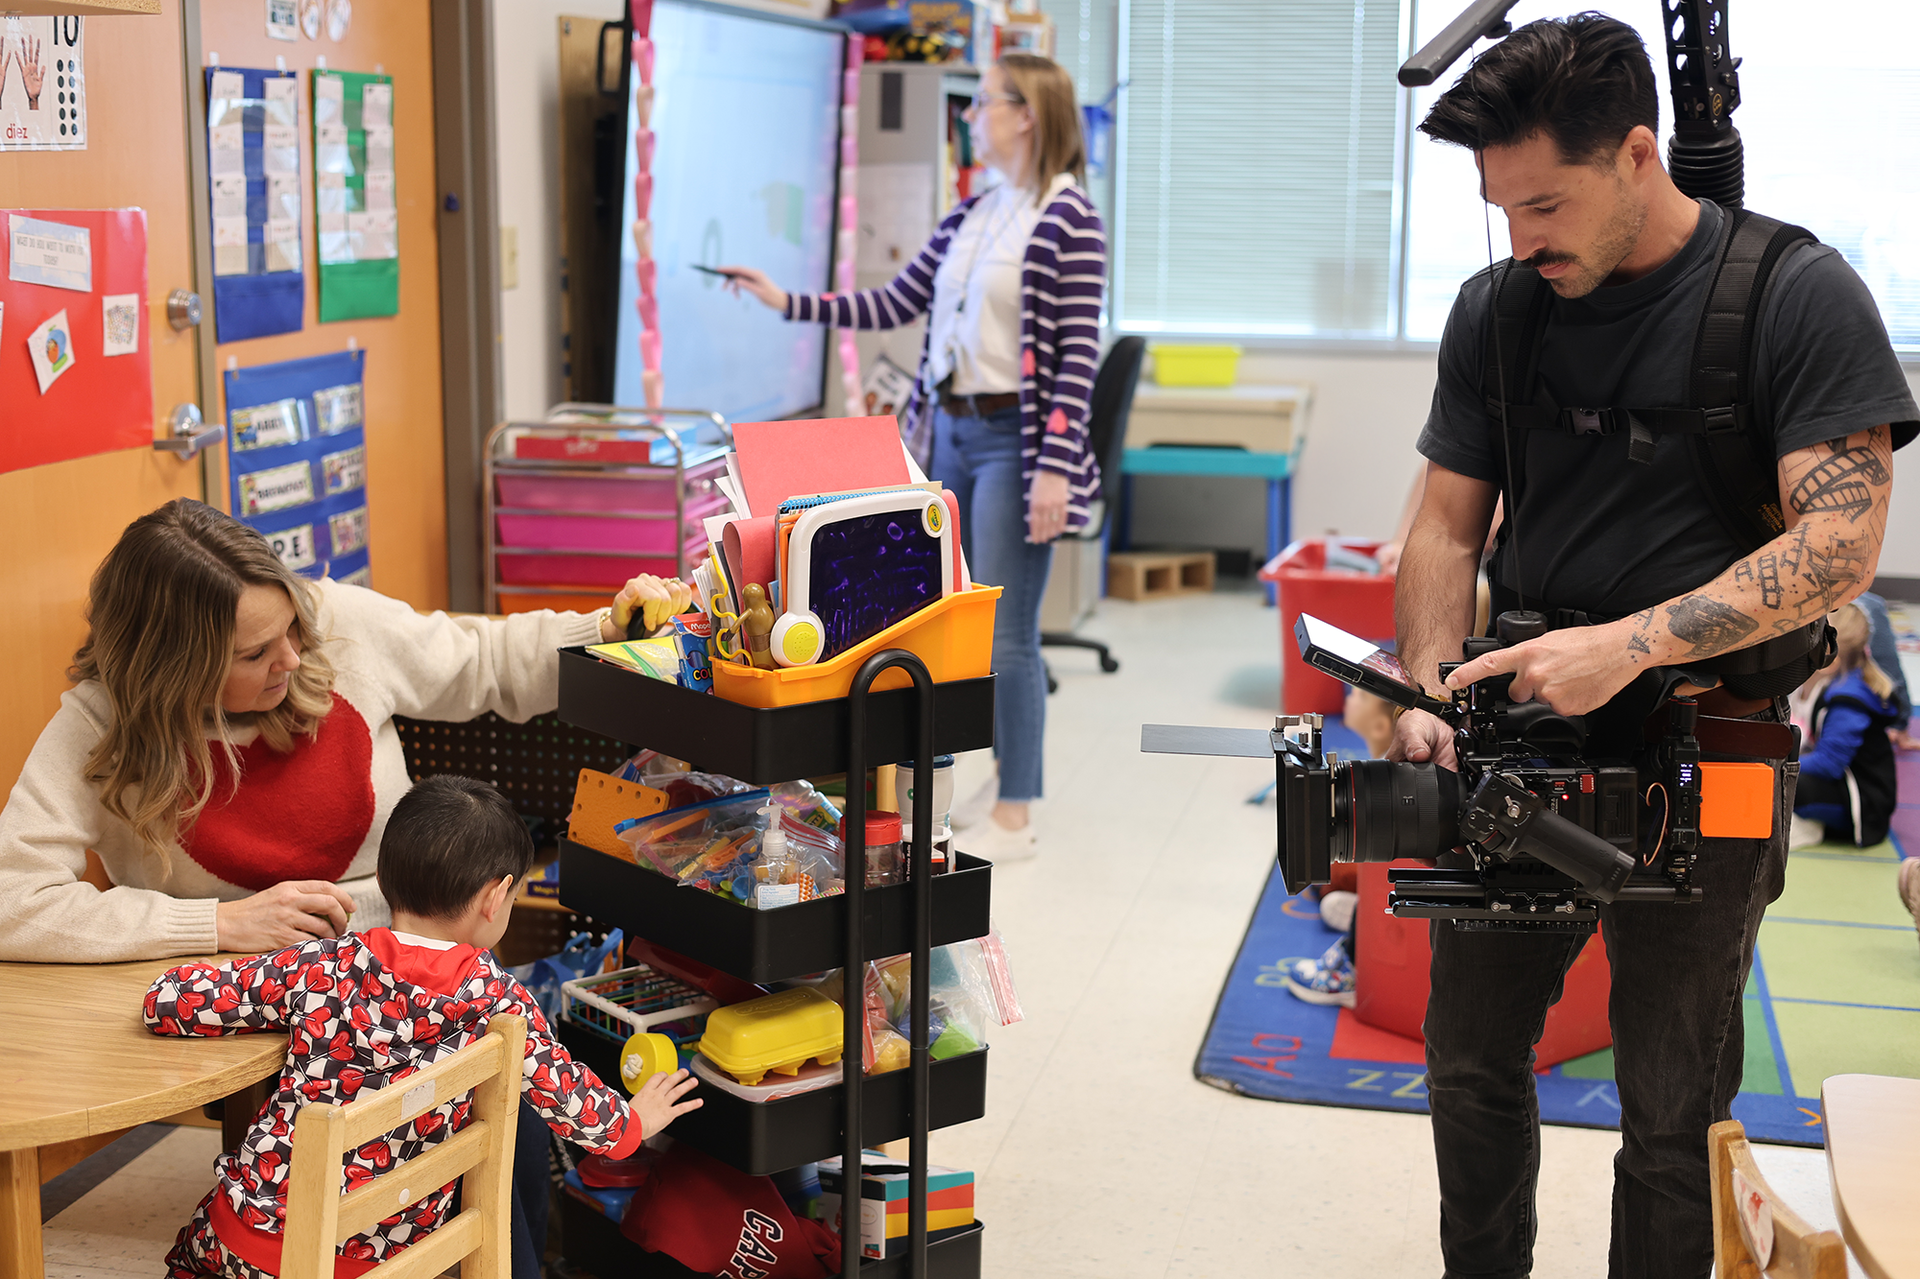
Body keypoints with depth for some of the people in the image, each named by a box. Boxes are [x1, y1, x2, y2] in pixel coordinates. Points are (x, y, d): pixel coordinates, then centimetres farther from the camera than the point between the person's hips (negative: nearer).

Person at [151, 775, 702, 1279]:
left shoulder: (320, 968, -8)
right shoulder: (496, 1001, -9)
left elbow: (167, 1001, -5)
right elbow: (570, 1101, 0)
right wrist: (633, 1121, 20)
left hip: (250, 1230, 3)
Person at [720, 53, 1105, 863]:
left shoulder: (1068, 219, -10)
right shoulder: (971, 216, 12)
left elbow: (1077, 354, -14)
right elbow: (895, 305, 16)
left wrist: (1055, 466, -19)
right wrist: (786, 302, 12)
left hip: (1011, 440, -8)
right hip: (948, 433, 8)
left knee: (1005, 635, -4)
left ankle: (1014, 819, 7)